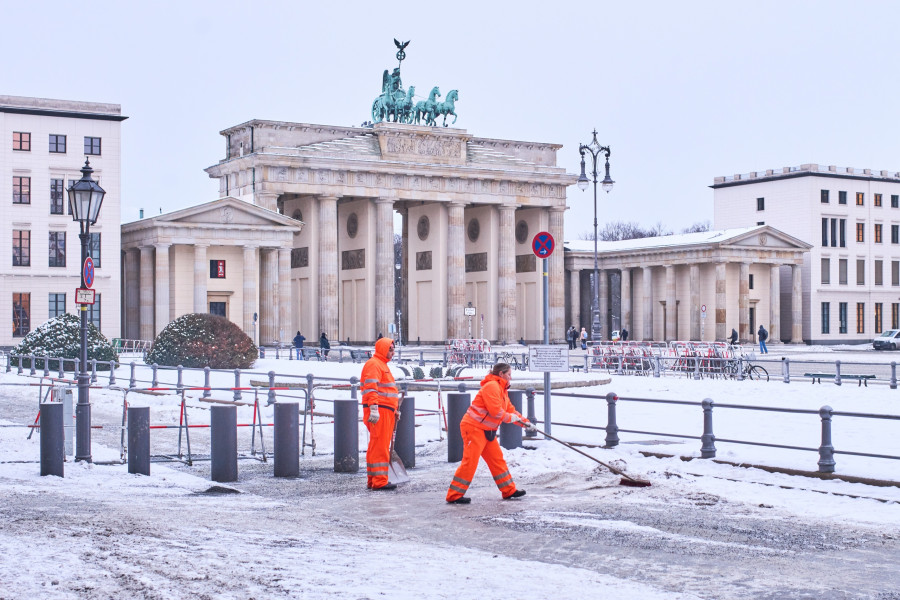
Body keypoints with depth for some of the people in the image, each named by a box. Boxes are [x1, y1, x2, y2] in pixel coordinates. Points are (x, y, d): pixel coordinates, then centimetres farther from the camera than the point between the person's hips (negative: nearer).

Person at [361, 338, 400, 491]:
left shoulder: (382, 365, 24)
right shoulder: (373, 364, -9)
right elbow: (371, 388, -20)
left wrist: (394, 410, 29)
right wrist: (374, 409, -27)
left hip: (386, 411, 11)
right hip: (379, 411, -11)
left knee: (377, 446, 13)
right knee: (380, 446, -10)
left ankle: (372, 480, 18)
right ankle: (379, 481, -10)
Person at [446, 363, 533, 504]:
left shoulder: (502, 390, 17)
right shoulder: (492, 386, -17)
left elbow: (511, 410, 20)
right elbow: (495, 410, -24)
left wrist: (525, 422, 13)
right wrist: (509, 418, -8)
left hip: (487, 431, 11)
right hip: (474, 427, -11)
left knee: (497, 459, 13)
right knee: (470, 461, -10)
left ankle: (509, 491, 21)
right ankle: (454, 496, -5)